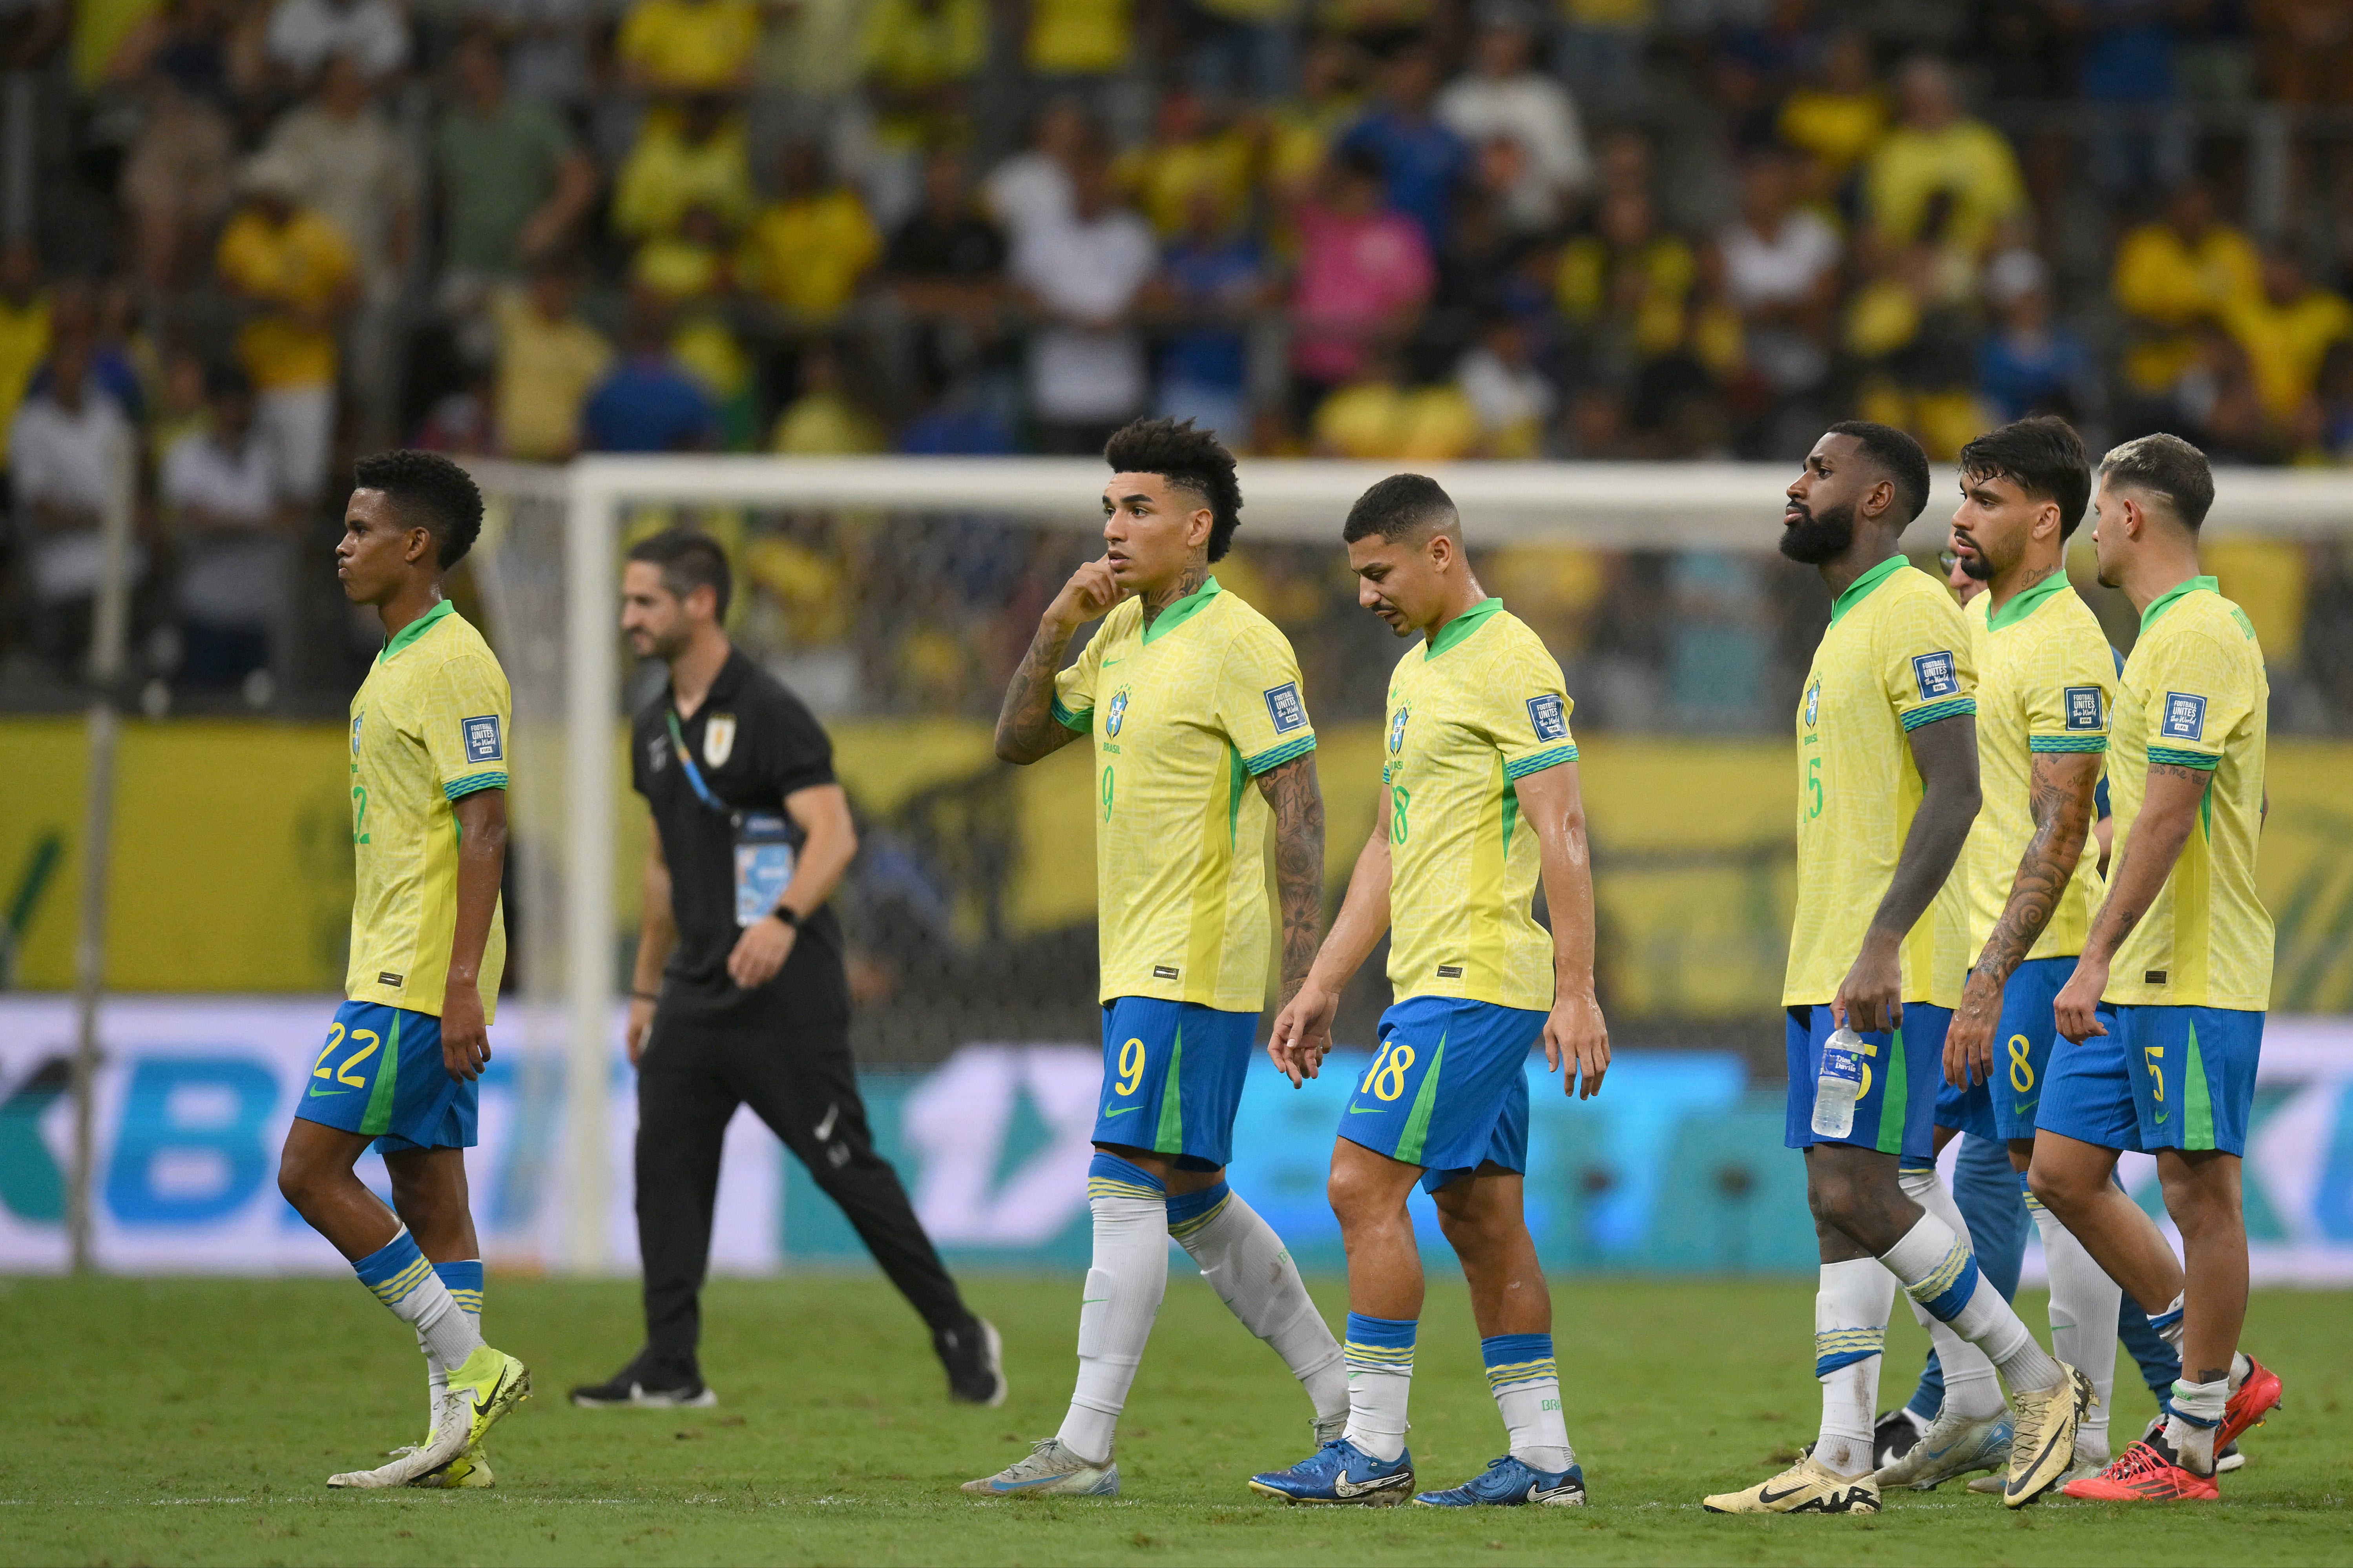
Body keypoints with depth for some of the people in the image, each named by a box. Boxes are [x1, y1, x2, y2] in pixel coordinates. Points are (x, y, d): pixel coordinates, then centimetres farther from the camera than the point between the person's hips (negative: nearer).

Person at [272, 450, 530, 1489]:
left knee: (312, 1170, -10)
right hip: (395, 973, 10)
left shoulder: (452, 664, -13)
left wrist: (462, 984, -24)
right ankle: (458, 1437, 5)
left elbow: (484, 828, -19)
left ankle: (468, 1365, -9)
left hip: (420, 979, -10)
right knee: (428, 1197, 6)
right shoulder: (398, 664, 18)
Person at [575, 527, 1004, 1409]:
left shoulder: (768, 715, -12)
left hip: (785, 991, -8)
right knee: (664, 1162, -1)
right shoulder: (655, 731, 14)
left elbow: (834, 834, -21)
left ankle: (959, 1336, 9)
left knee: (844, 1164, -4)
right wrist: (647, 988, 24)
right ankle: (670, 1369, 1)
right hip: (697, 988, 8)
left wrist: (784, 920, -38)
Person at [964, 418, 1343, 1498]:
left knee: (1127, 1186, -12)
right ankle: (1345, 1402, 21)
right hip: (1138, 963, 9)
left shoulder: (1239, 647, -12)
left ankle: (1086, 1448, -13)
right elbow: (1018, 743, 18)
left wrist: (1304, 976, -20)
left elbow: (1298, 809, -15)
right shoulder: (1121, 636, 14)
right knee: (1191, 1202, 13)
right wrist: (1054, 631, 1)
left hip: (1197, 964, -9)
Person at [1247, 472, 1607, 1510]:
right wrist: (1322, 987, 21)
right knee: (1480, 1216, 8)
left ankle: (1372, 1451, -10)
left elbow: (1562, 831, -16)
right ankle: (1543, 1457, 9)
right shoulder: (1416, 674, 19)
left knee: (1364, 1182, -12)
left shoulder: (1510, 666, -11)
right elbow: (1389, 848, 24)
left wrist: (1576, 992, -21)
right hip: (1436, 983, 10)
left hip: (1476, 982, -10)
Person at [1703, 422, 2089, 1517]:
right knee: (1840, 1210, 5)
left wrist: (1882, 945, -27)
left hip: (1886, 973, -10)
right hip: (1826, 970, 10)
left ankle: (2036, 1383, -2)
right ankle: (1841, 1465, 3)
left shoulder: (1913, 616, -11)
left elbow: (1954, 793, -20)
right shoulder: (1849, 625, 20)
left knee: (1856, 1196, -14)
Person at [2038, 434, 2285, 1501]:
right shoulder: (2163, 634, 17)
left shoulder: (2200, 635, -16)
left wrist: (2097, 956, -24)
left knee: (2199, 1189, -3)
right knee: (2064, 1172, 8)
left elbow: (2168, 814, -22)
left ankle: (2190, 1448, 2)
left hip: (2194, 975, -10)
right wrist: (2103, 962, 22)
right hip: (2129, 975, 10)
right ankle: (2220, 1372, 18)